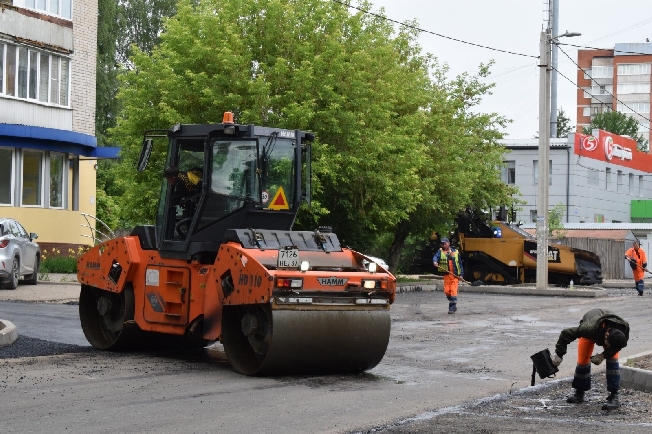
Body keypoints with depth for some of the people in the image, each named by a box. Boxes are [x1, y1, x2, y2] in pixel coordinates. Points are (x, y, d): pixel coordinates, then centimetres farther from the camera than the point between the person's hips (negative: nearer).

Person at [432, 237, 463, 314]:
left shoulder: (455, 252, 7)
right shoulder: (440, 251, 7)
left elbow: (460, 264, 10)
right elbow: (436, 256, -12)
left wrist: (461, 274, 4)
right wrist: (435, 261, -35)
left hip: (455, 275, -2)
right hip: (446, 275, 2)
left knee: (453, 291, -10)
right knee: (447, 291, 0)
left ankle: (452, 308, -9)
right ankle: (453, 305, 21)